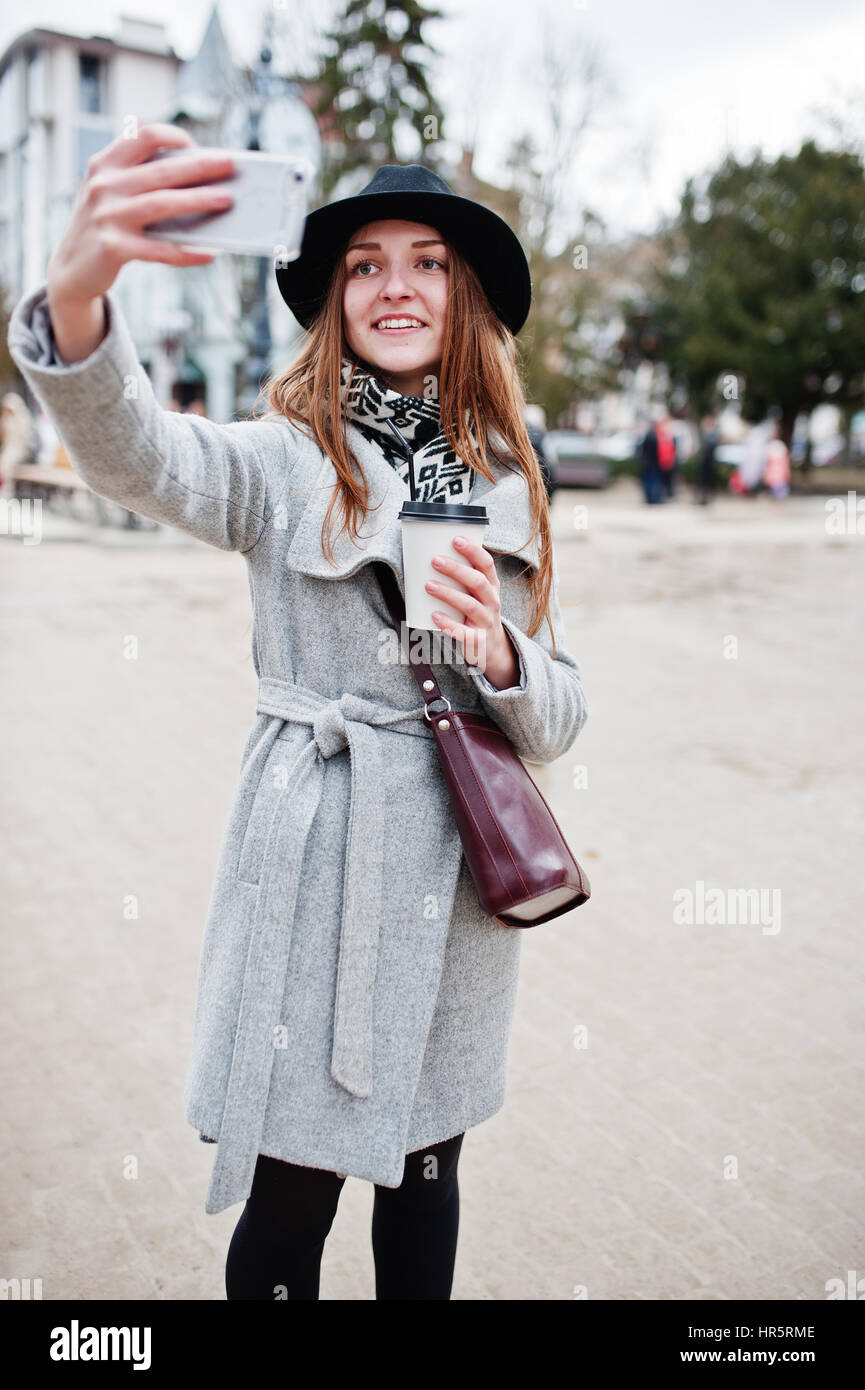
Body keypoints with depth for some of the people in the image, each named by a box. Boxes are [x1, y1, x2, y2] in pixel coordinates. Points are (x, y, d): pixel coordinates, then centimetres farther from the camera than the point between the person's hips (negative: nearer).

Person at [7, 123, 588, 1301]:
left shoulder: (504, 486, 8)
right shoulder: (285, 462, -3)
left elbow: (559, 719, 8)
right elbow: (137, 453, -26)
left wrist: (498, 654, -15)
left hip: (461, 874, 4)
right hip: (313, 868, -3)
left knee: (426, 1173, 19)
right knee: (289, 1198, 6)